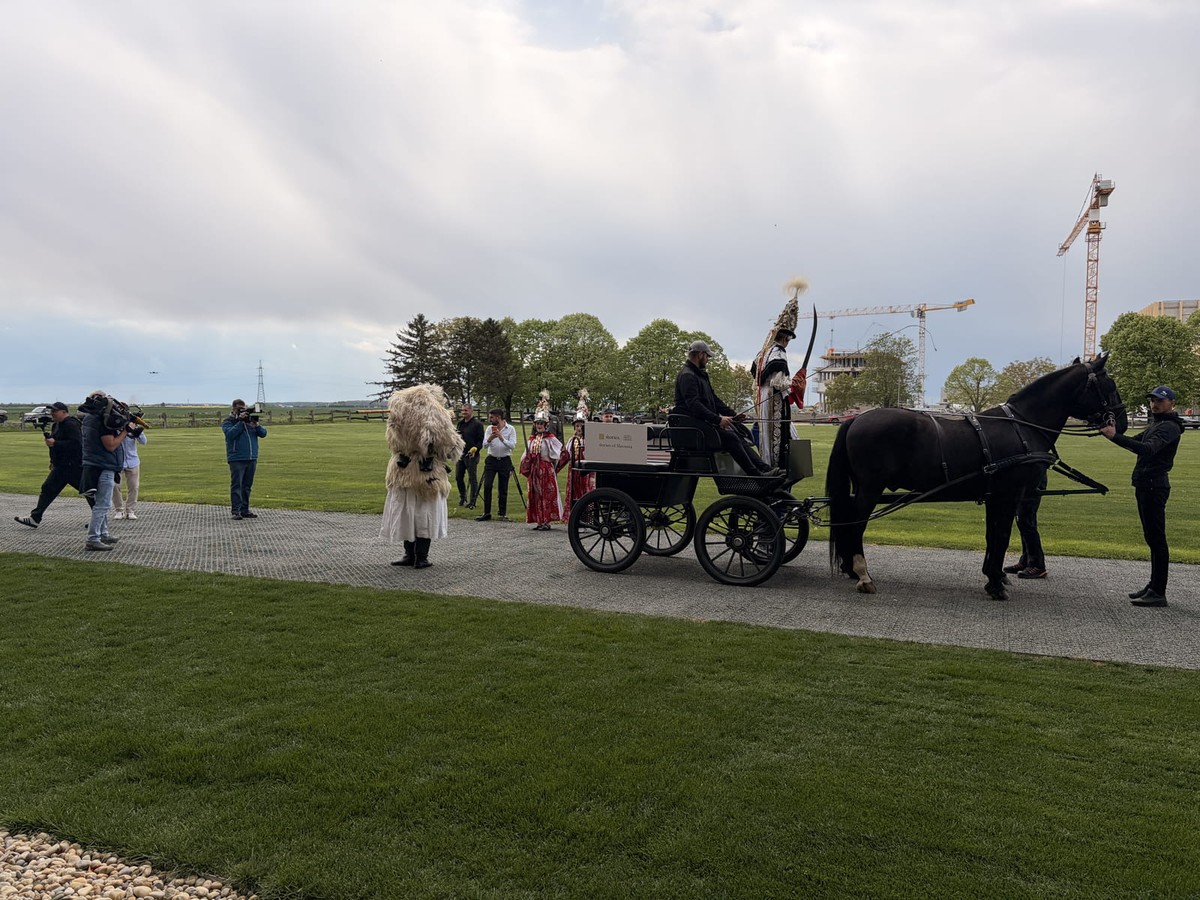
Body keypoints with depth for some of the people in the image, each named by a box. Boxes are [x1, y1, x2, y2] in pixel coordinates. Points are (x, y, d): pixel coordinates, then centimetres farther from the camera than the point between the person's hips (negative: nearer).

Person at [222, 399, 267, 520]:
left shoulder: (251, 420, 14)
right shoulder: (228, 422, 2)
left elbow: (263, 433, 6)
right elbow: (230, 434, -17)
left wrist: (256, 424, -12)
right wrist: (240, 422, -18)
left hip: (252, 459, 5)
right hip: (236, 459, -5)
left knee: (247, 486, 9)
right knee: (236, 485, -6)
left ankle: (245, 510, 15)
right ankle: (236, 511, -5)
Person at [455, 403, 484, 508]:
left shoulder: (477, 424, -6)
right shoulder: (460, 423, 14)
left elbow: (481, 441, -10)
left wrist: (475, 448, -23)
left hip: (471, 456, -7)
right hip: (460, 455, 7)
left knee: (472, 479, -2)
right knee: (458, 477, 10)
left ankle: (472, 502, 5)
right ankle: (463, 498, 27)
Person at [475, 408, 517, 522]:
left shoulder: (510, 429, -4)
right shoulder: (489, 428, 3)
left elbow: (513, 446, -13)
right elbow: (484, 445, -4)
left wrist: (502, 438, -25)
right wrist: (490, 439, -25)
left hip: (505, 461, -2)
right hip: (491, 460, 2)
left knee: (503, 489, 4)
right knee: (487, 486, -6)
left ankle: (503, 514, 14)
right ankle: (486, 513, 1)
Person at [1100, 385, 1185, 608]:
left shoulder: (1169, 427, -13)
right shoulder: (1155, 424, 19)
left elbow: (1148, 449, -29)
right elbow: (1136, 443, 21)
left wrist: (1116, 437, -38)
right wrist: (1113, 433, 4)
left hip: (1154, 486, -10)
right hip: (1145, 485, 10)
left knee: (1156, 538, -8)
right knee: (1152, 538, 15)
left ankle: (1158, 593, -6)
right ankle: (1154, 586, 23)